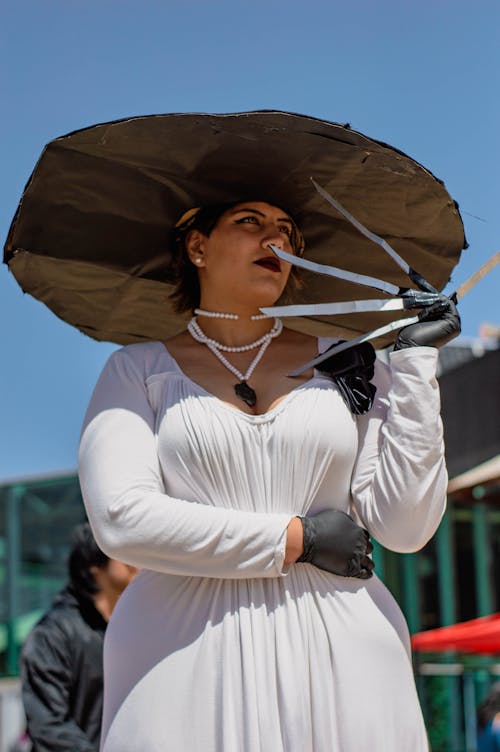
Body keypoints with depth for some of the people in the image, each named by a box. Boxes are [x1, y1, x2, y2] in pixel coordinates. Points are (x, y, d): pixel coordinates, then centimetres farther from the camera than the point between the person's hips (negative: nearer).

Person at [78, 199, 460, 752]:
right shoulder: (139, 370, 7)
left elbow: (405, 527, 1)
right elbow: (122, 519, -8)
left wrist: (415, 360, 1)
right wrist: (297, 539, -8)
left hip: (341, 659, 2)